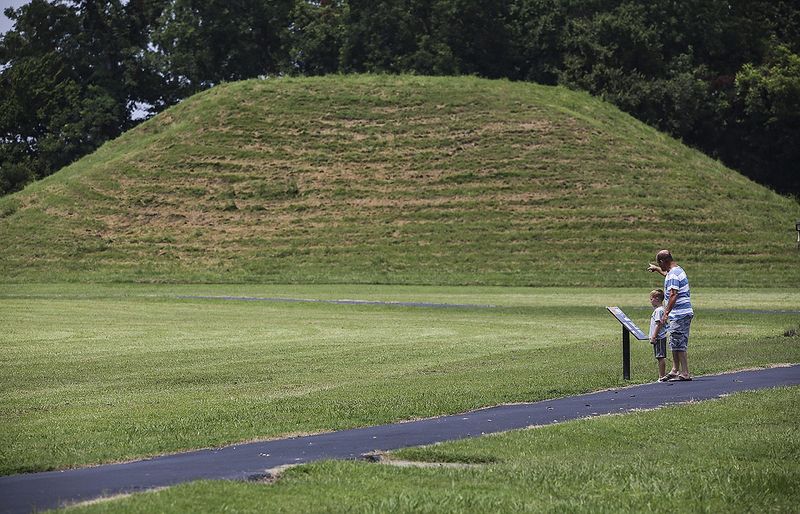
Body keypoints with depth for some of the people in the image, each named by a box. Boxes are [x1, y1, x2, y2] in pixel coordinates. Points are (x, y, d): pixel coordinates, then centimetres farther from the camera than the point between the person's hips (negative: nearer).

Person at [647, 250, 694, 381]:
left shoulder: (673, 275, -17)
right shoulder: (678, 270, 15)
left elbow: (673, 295, -26)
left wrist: (666, 313, -27)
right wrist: (656, 269, 55)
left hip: (679, 315, -10)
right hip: (685, 313, 10)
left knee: (679, 345, -7)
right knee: (675, 344, 18)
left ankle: (685, 374, -6)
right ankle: (675, 370, 25)